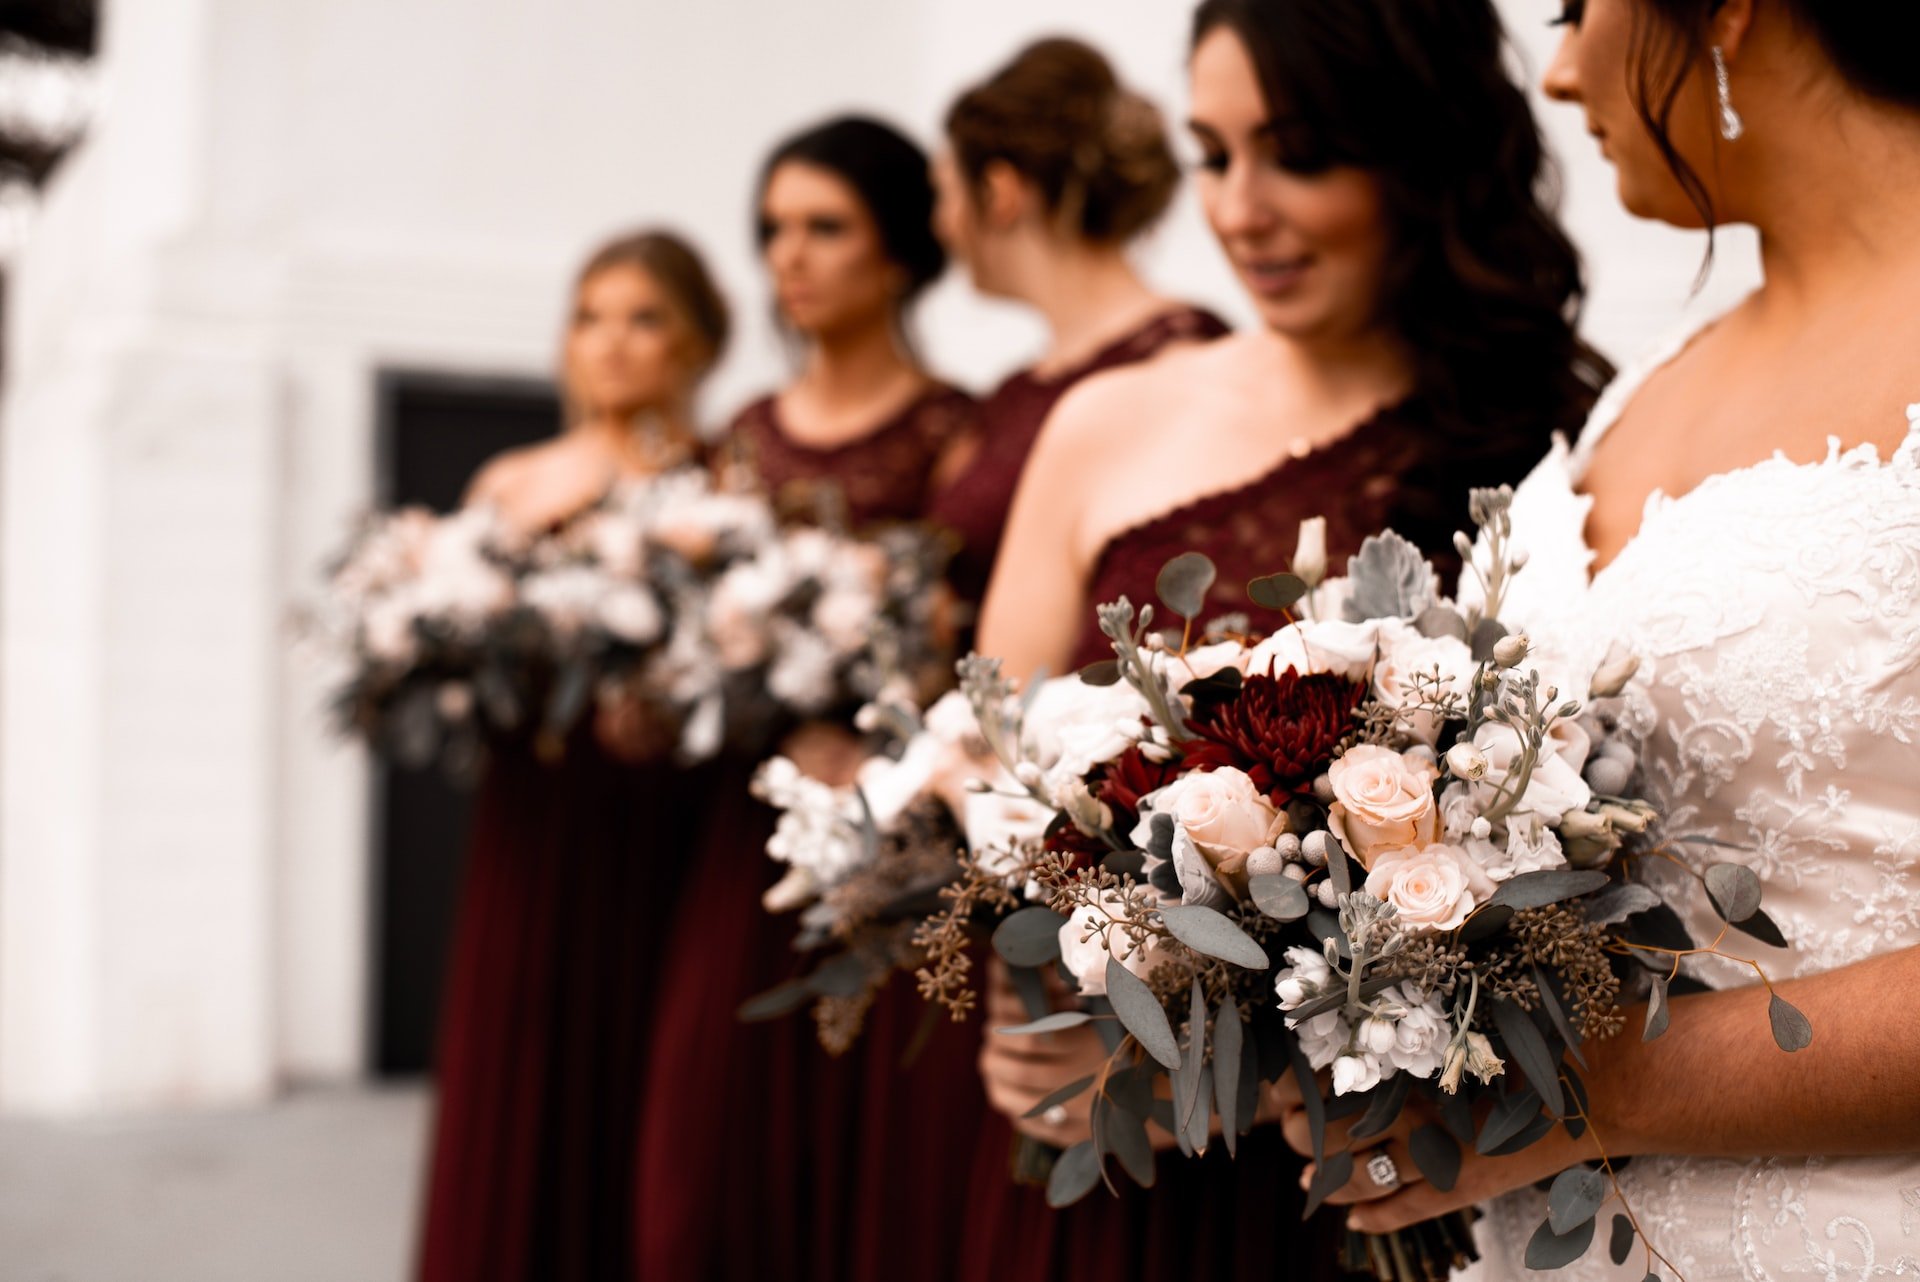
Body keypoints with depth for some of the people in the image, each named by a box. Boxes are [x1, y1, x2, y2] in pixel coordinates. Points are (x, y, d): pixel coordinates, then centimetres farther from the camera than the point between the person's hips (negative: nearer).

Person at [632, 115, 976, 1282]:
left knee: (840, 1165, -1)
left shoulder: (949, 436, -4)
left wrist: (865, 754, -23)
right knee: (705, 1159, 6)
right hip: (745, 839, 5)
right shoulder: (753, 434, 14)